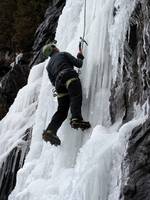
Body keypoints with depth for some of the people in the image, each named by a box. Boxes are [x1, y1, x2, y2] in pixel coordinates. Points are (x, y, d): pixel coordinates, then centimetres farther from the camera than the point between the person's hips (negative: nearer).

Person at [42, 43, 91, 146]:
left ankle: (50, 131, -18)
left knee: (62, 111, -1)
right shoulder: (63, 54, 22)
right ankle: (76, 118, -54)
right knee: (76, 97, -28)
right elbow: (78, 64, 11)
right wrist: (80, 57, 30)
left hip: (59, 83, 5)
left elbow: (53, 81, 30)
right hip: (70, 76, -5)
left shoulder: (49, 65, 35)